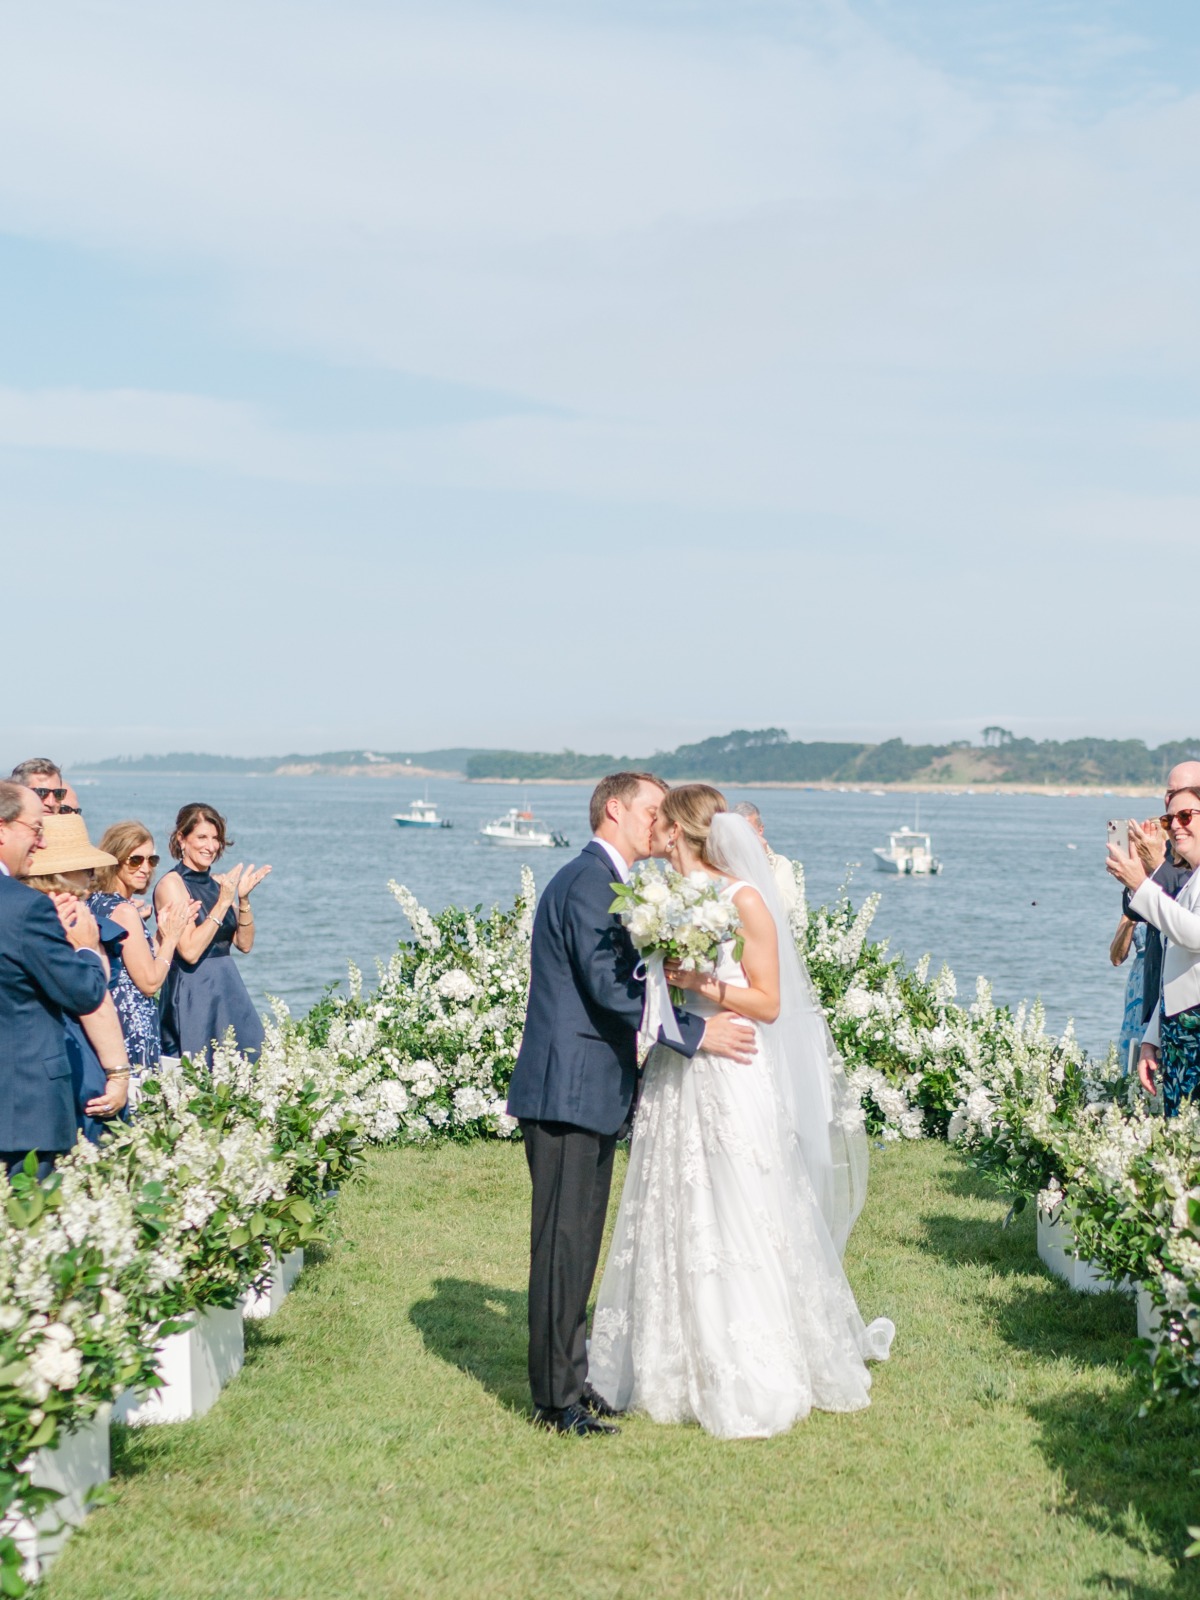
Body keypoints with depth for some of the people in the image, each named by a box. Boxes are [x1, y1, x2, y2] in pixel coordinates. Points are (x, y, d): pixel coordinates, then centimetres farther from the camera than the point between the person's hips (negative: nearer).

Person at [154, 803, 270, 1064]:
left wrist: (243, 899, -4)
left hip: (228, 989, 7)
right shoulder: (172, 883, -9)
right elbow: (190, 951, -18)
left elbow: (245, 944, 8)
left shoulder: (218, 883, 11)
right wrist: (223, 902, -17)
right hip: (192, 993, -7)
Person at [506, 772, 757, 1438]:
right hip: (569, 1090, -11)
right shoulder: (588, 881, -15)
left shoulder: (606, 882, 18)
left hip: (590, 1091, 11)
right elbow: (609, 987, -22)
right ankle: (557, 1401, 3)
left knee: (579, 1246, 15)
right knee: (563, 1245, -4)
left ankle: (573, 1380, 24)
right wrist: (695, 1033, -17)